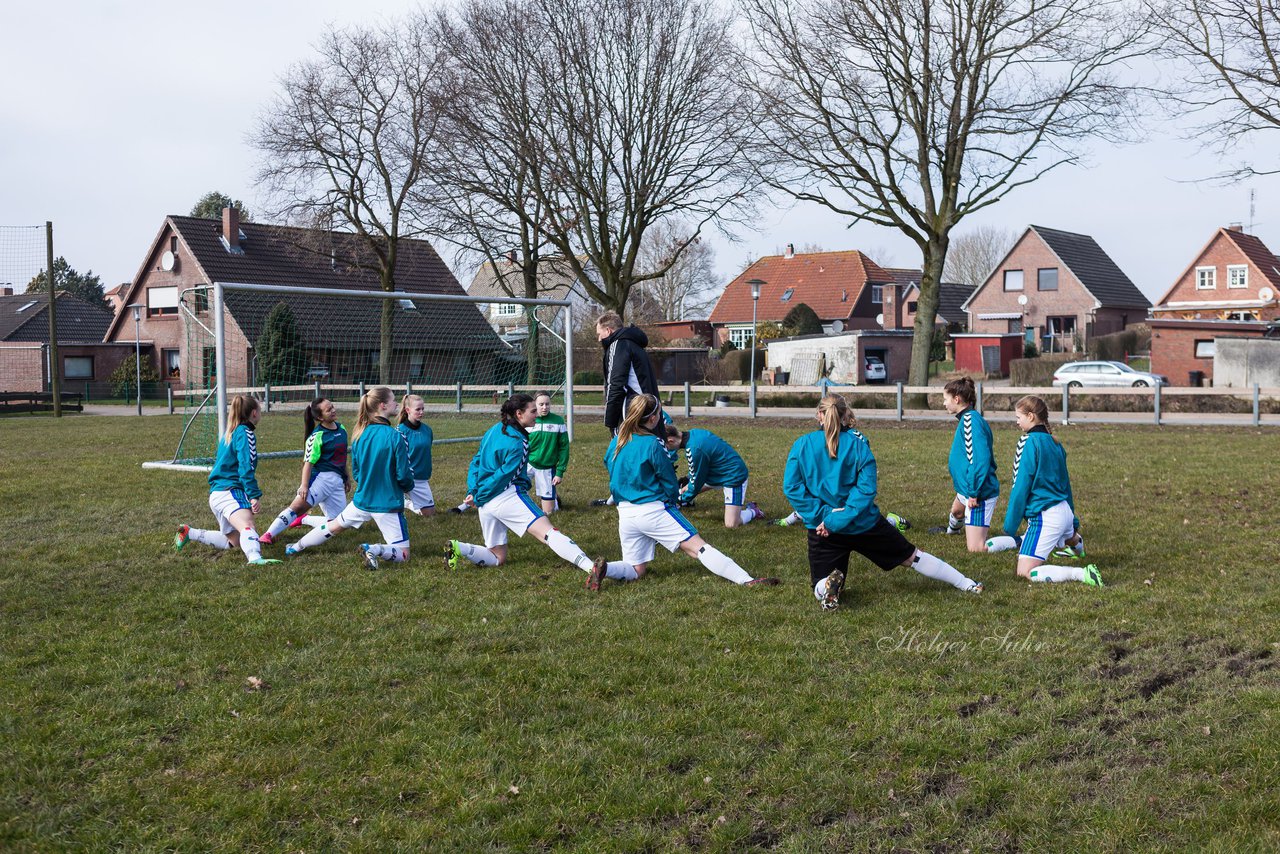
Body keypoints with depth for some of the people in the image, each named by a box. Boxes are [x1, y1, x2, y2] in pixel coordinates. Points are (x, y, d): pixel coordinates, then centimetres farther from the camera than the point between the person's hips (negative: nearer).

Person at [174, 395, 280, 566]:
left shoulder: (229, 433, 23)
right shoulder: (245, 432, -5)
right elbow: (246, 467, -16)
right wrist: (255, 495, -19)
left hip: (216, 493, 10)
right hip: (230, 492, -10)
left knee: (235, 542, 20)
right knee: (247, 527, -34)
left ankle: (189, 533, 23)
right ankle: (255, 558, -60)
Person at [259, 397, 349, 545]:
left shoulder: (341, 429, 13)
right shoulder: (317, 436, -7)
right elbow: (308, 462, -10)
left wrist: (346, 477, 28)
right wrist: (304, 485, -18)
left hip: (338, 482, 7)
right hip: (322, 477, -7)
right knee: (298, 506, -25)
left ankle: (303, 519, 25)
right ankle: (268, 534, -27)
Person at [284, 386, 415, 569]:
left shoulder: (360, 434, 1)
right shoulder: (394, 436, -19)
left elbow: (355, 472, 10)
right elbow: (404, 475, -15)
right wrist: (408, 486, 7)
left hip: (362, 500, 6)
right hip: (388, 504, -6)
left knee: (333, 526, 30)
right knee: (402, 555, 0)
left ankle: (297, 547, 41)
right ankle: (375, 549, -25)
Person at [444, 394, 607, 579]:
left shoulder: (493, 431, 16)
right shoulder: (517, 443, -10)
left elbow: (476, 462, 19)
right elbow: (504, 475, -11)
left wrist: (473, 491, 12)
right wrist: (479, 498, -1)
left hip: (486, 504, 8)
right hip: (508, 496, -8)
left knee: (498, 558, 18)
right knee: (549, 532, -21)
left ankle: (458, 548, -2)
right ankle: (590, 567, -37)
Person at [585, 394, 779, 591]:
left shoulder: (616, 442, 8)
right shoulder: (652, 444, -11)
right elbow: (669, 482, -2)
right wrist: (671, 501, 18)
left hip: (625, 513, 6)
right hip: (653, 510, -6)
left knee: (636, 570, 15)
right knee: (698, 547, -10)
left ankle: (605, 569, -13)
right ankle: (748, 581, -18)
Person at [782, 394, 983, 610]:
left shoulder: (802, 444, -5)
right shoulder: (857, 442, -5)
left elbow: (791, 487, -11)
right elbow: (867, 488, -13)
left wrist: (823, 515, -12)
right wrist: (837, 520, -15)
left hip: (821, 528, -1)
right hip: (864, 524, 1)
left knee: (820, 588, 11)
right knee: (911, 556, 20)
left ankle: (829, 584, -23)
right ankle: (965, 584, 28)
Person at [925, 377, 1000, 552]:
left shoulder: (972, 420, -22)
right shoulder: (965, 419, 9)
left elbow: (981, 459, -29)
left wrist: (974, 493, -27)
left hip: (980, 493, -11)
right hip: (966, 488, 11)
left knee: (975, 549, -11)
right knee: (956, 510, 41)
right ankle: (952, 529, 72)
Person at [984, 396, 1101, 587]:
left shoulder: (1030, 442, -15)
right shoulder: (1054, 442, 9)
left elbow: (1021, 487, -15)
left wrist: (1010, 527, -10)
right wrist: (1073, 522, 27)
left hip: (1045, 517, -10)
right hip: (1064, 512, 10)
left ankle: (1082, 574, -22)